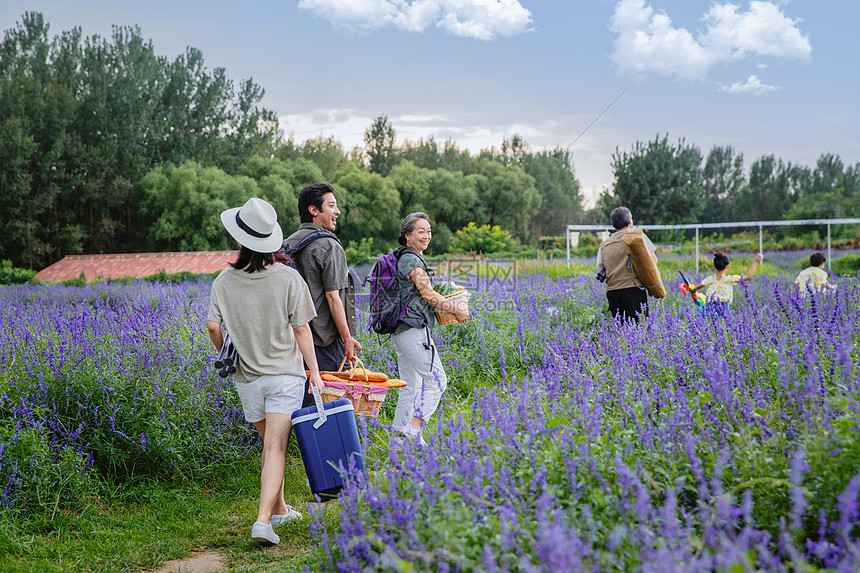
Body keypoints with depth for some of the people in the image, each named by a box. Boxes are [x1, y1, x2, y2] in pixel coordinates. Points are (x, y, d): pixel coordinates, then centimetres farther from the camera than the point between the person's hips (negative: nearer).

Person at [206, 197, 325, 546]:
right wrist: (315, 371, 1)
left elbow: (213, 327, -2)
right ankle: (263, 519, -17)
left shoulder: (225, 280, -3)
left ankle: (279, 509, 31)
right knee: (275, 447, -6)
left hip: (247, 377, 3)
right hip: (284, 373, -3)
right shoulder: (288, 278, -8)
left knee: (270, 443, 20)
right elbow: (301, 329, -5)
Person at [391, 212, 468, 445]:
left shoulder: (404, 258, 19)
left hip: (401, 330, 10)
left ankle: (399, 435, 13)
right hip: (414, 330, -10)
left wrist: (442, 309, 19)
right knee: (436, 379, -10)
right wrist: (457, 310, -6)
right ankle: (413, 429, -14)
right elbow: (428, 294, -15)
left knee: (410, 386, 12)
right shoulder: (411, 259, -12)